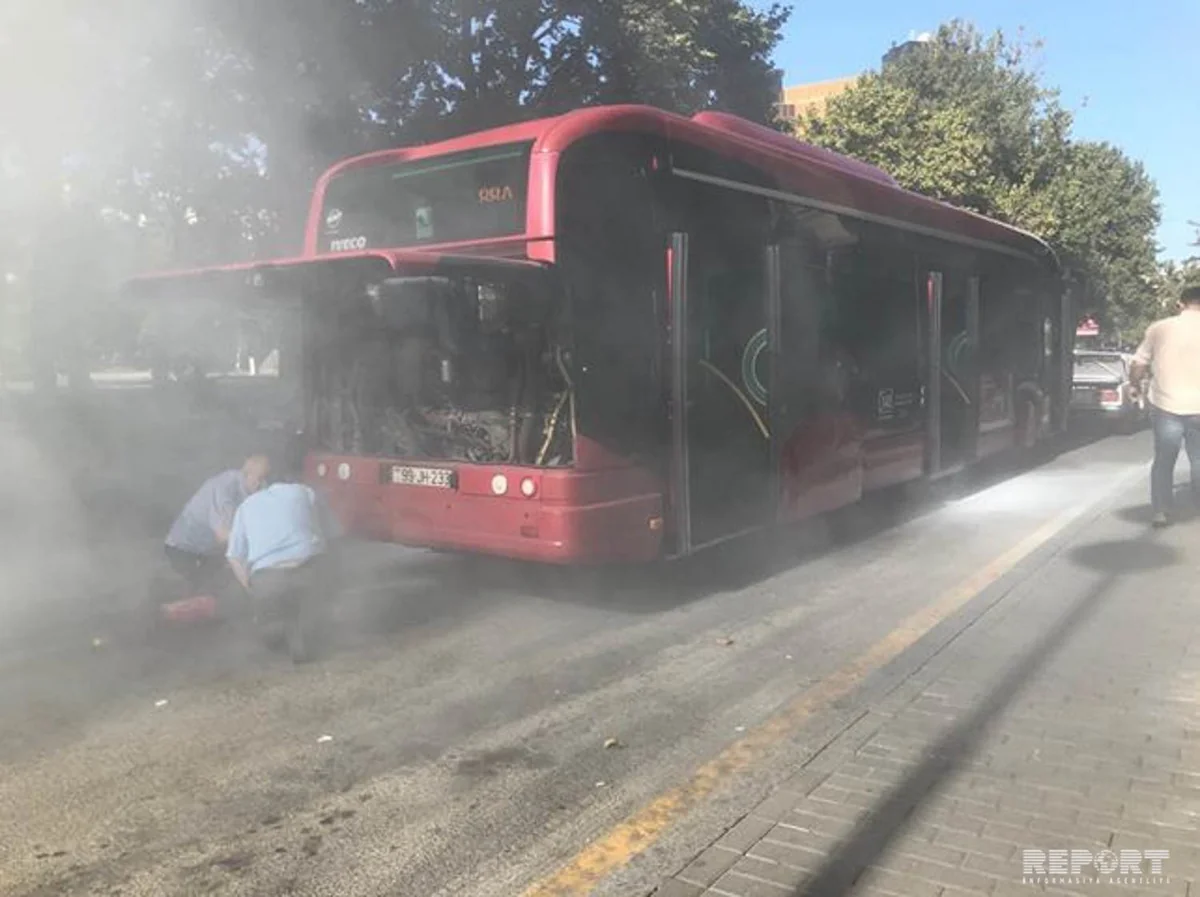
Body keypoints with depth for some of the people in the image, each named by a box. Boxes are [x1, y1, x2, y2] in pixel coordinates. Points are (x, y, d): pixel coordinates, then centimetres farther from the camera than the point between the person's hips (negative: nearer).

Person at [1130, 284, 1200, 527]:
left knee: (1163, 461, 13)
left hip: (1165, 406, 1)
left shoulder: (1159, 328, -3)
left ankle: (1161, 511, 12)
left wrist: (1137, 387, 18)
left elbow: (1136, 371, -1)